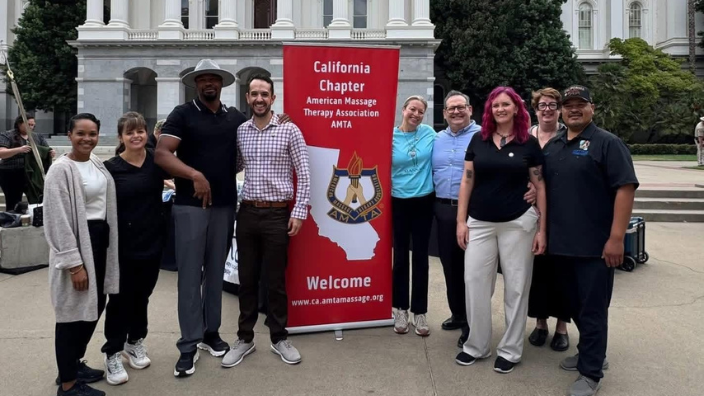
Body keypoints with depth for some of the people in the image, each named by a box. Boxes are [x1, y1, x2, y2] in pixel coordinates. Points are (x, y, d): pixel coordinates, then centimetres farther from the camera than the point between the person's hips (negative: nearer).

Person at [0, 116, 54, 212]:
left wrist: (52, 153, -13)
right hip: (12, 176, -3)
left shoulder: (37, 137, 11)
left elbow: (47, 151, 12)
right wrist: (19, 150, -30)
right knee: (13, 205, 2)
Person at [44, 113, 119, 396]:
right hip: (76, 243, -8)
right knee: (74, 310, 1)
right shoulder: (61, 170, -14)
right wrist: (74, 263, -19)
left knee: (95, 306, 16)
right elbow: (59, 220, -17)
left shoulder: (97, 163, 9)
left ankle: (74, 363, 35)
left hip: (100, 239, 8)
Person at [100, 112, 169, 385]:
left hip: (152, 242, 3)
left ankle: (135, 342, 36)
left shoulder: (156, 161, 2)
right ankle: (113, 353, 21)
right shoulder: (110, 168, -8)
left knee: (141, 295, 17)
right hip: (122, 245, -3)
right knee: (120, 298, 6)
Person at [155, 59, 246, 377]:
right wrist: (195, 175, -26)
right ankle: (189, 345, 9)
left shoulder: (236, 118, 11)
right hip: (189, 206, -4)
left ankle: (211, 333, 27)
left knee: (216, 272, 13)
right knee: (189, 276, 0)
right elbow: (161, 154, -13)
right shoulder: (182, 114, -1)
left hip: (225, 206, 4)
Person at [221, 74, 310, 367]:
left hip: (278, 214, -3)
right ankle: (245, 338, 24)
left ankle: (279, 338, 22)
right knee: (247, 279, 11)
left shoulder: (289, 130, -4)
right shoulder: (240, 132, 7)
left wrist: (299, 212, -10)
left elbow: (304, 174, -5)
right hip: (247, 212, 4)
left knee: (276, 280, 5)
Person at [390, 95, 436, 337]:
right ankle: (400, 309, 21)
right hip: (398, 203, -1)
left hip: (424, 202, 1)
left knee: (421, 257, 6)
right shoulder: (390, 137, -3)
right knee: (400, 257, 8)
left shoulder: (429, 133, 1)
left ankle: (419, 312, 17)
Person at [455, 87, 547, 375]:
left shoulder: (529, 144, 0)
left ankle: (510, 350, 21)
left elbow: (540, 187, 1)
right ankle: (477, 345, 21)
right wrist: (461, 221, 0)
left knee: (516, 286, 6)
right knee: (474, 282, 4)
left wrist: (542, 229, -3)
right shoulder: (478, 140, 5)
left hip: (518, 223, -2)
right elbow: (467, 181, 5)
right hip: (480, 223, 2)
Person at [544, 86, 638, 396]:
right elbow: (543, 186, 18)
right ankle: (592, 354, 36)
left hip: (595, 244, -6)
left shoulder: (607, 143, -7)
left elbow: (625, 188, -14)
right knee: (575, 305, 18)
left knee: (592, 309, 1)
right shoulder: (551, 146, 12)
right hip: (561, 242, 7)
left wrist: (616, 237, -19)